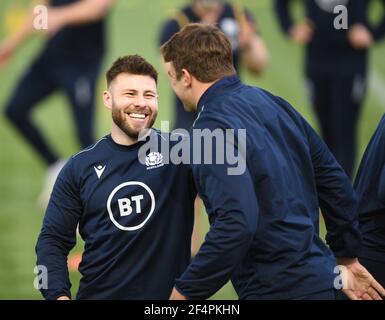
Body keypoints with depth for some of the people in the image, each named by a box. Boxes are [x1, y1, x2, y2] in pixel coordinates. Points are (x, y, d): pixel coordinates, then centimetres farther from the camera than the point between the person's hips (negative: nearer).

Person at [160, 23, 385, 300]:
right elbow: (335, 181, 13)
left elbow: (235, 225, -27)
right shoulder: (273, 103, 8)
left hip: (277, 290, -8)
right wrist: (347, 257, 24)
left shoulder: (212, 129, -17)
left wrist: (185, 292, -19)